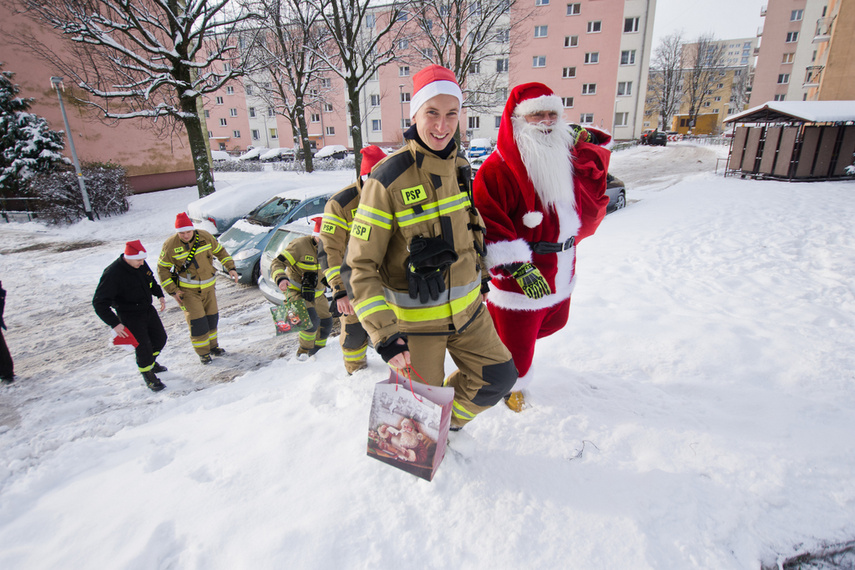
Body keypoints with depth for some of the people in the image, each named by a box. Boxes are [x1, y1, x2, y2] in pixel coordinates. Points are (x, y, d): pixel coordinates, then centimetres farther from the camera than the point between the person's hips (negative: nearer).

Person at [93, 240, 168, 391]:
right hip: (130, 317, -7)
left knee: (160, 338, 17)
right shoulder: (113, 274, -27)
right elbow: (99, 303, -24)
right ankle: (148, 376, 21)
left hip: (148, 309, 7)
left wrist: (160, 295, 4)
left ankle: (150, 362, 44)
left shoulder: (141, 264, -7)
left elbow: (151, 280, 17)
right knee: (143, 347, -3)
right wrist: (114, 324, -29)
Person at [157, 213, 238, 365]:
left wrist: (230, 268, 0)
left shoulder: (205, 237, -7)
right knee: (197, 321, -7)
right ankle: (202, 352, 10)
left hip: (209, 286, 3)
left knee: (212, 317, 12)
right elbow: (162, 268, -3)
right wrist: (172, 291, -8)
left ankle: (213, 345, 31)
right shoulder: (170, 245, -13)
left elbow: (220, 251, 9)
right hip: (188, 290, -3)